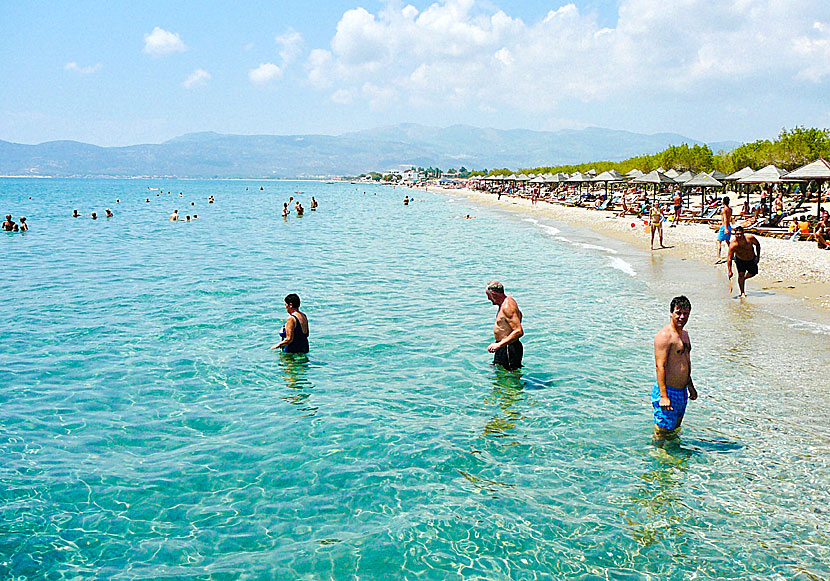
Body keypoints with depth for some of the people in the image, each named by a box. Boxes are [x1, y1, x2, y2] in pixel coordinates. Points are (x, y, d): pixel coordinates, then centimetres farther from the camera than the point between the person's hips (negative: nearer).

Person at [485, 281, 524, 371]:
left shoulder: (507, 307, -22)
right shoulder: (509, 300, 10)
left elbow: (519, 331, -29)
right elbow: (519, 315, 31)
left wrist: (499, 344, -28)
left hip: (508, 349, -11)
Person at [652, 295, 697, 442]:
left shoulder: (684, 333, 14)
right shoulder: (664, 335, -16)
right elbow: (660, 366, -22)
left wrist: (690, 386, 27)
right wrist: (663, 396, -27)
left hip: (682, 392, 9)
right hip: (668, 391, -9)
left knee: (675, 431, 18)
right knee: (662, 433, -3)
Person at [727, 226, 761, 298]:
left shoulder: (750, 238, -25)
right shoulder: (733, 244, -31)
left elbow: (757, 244, -3)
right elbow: (729, 258, -27)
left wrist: (758, 256, -7)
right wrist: (729, 271, -31)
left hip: (752, 259, 3)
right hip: (740, 260, -3)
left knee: (753, 273, 16)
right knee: (741, 274, -16)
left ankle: (743, 278, 46)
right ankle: (742, 292, -3)